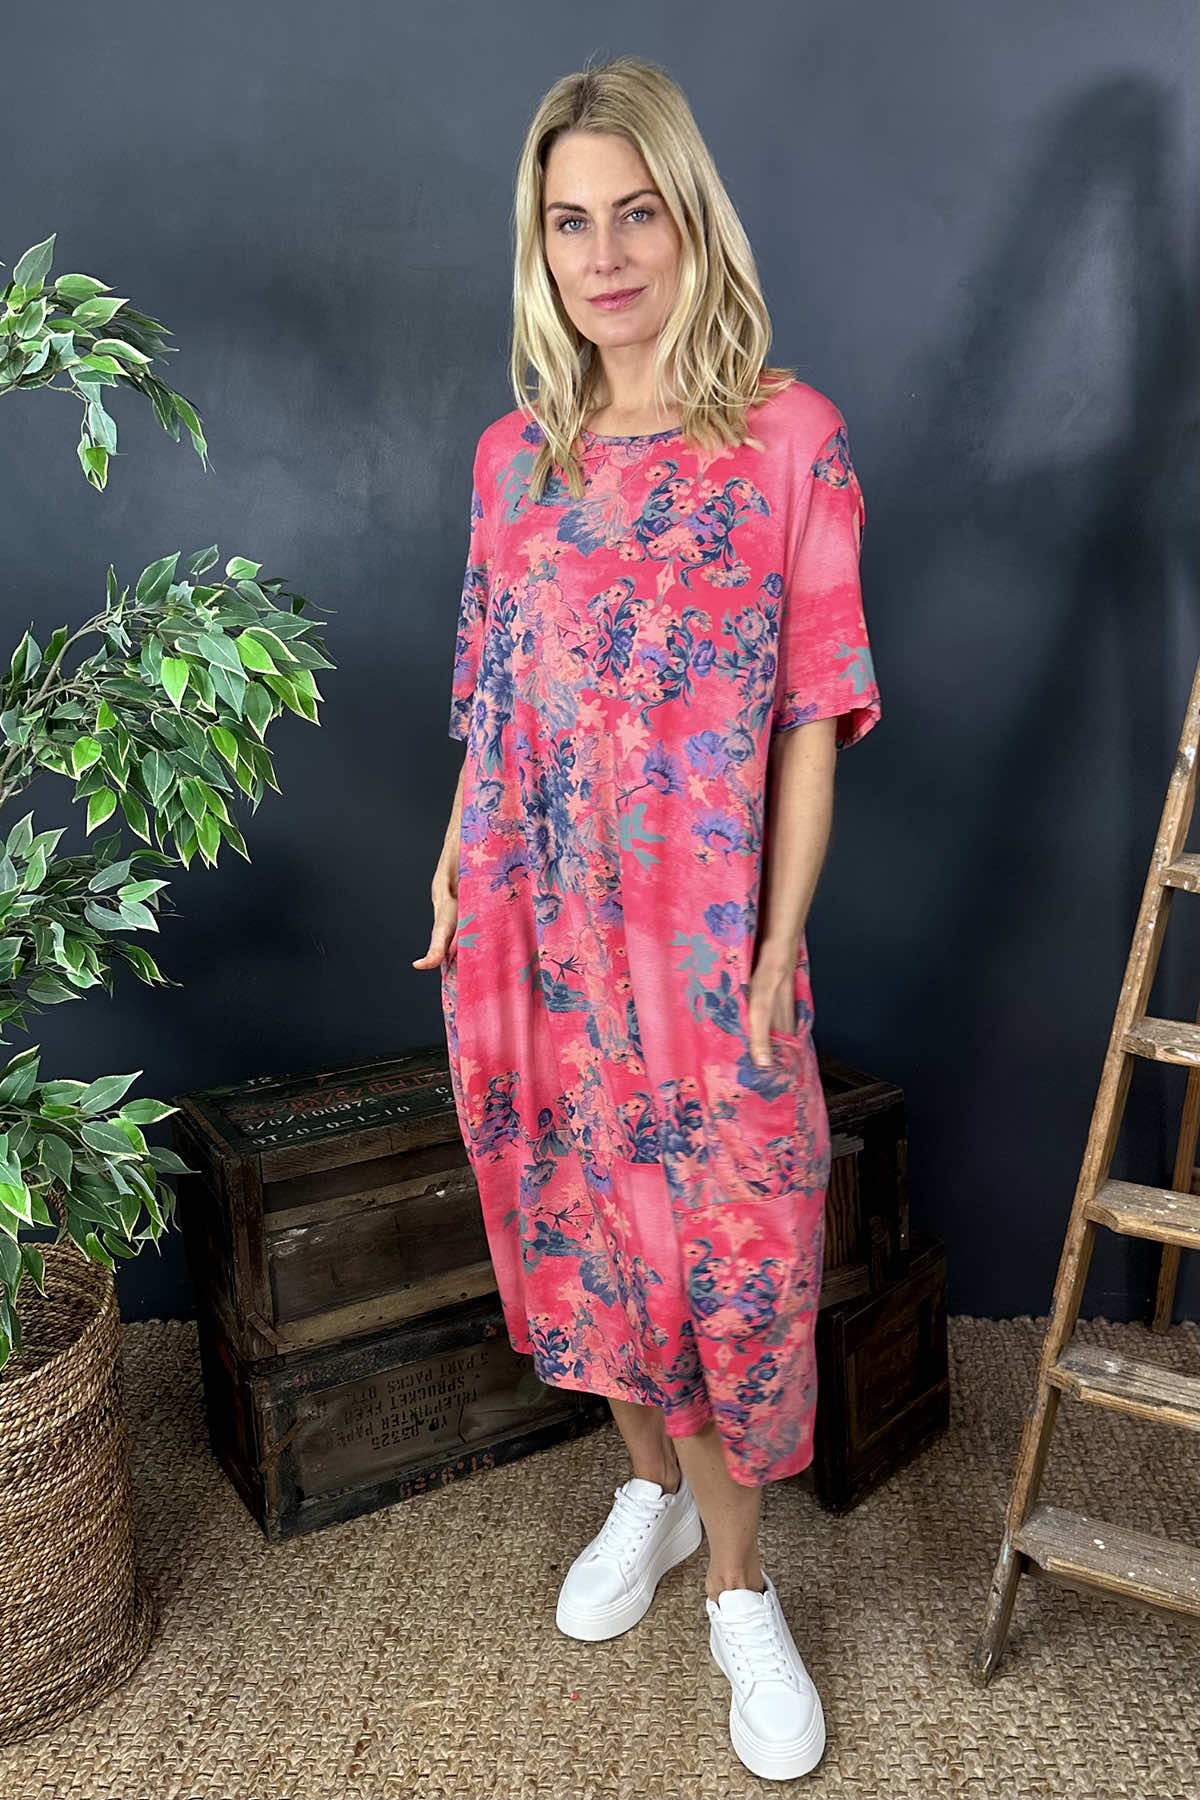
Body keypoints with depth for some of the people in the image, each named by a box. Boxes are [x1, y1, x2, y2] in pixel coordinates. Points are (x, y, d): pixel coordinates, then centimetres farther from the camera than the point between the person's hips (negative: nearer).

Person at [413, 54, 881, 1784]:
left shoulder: (791, 435, -5)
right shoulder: (512, 456, 6)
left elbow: (813, 715, -7)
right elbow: (495, 698, 12)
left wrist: (777, 956, -10)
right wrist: (454, 878, 7)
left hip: (704, 931, -4)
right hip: (537, 930, 4)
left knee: (730, 1242, 5)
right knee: (575, 1219, 16)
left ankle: (740, 1585, 28)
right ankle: (652, 1486, 42)